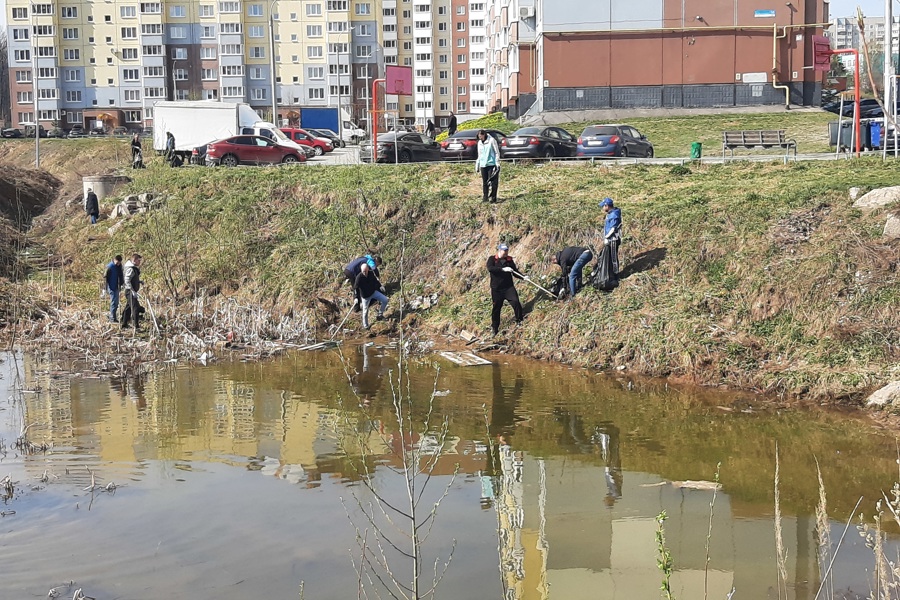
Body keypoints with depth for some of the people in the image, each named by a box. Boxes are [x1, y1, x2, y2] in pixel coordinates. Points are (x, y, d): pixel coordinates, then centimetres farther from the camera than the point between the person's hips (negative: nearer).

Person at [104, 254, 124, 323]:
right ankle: (112, 318, -2)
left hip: (117, 287, 8)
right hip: (112, 287, -8)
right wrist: (106, 288, -15)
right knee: (113, 302, -7)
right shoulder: (110, 266, -17)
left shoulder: (119, 266, 5)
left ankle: (112, 317, 24)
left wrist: (121, 284, 14)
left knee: (116, 303, 14)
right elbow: (105, 277, -14)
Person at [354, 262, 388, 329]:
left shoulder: (371, 273, -13)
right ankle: (365, 325, 28)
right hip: (365, 296, -5)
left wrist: (380, 286, 5)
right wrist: (357, 298, -24)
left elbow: (375, 280, 9)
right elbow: (355, 288, -20)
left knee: (385, 300, 0)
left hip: (373, 292, 5)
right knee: (365, 311, 7)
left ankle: (380, 314, 18)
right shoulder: (359, 277, -27)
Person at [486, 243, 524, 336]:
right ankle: (494, 328, 18)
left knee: (515, 302, -15)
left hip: (508, 287, 2)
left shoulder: (509, 260, 7)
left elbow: (515, 272, 12)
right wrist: (503, 269, -31)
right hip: (496, 289, -2)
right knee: (496, 307, 3)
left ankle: (519, 320, 4)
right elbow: (490, 268, -22)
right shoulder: (492, 259, -3)